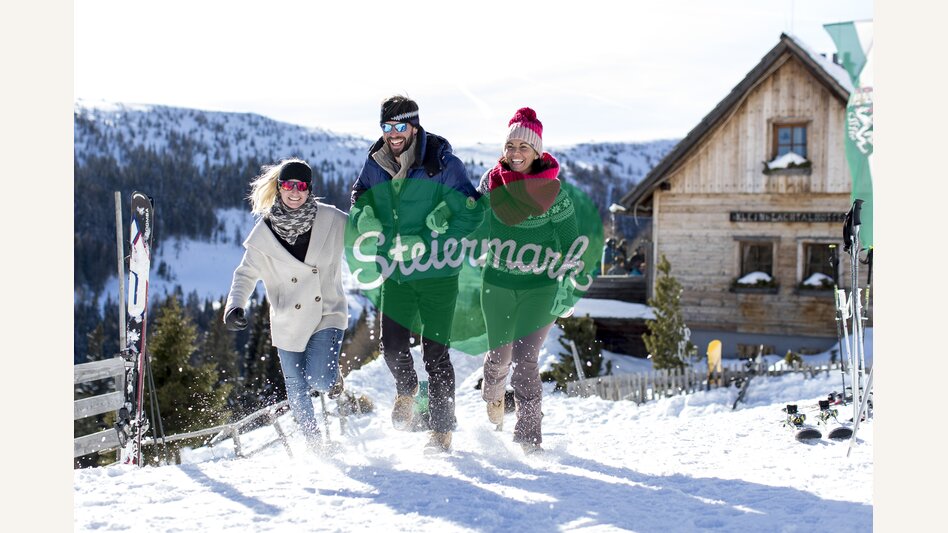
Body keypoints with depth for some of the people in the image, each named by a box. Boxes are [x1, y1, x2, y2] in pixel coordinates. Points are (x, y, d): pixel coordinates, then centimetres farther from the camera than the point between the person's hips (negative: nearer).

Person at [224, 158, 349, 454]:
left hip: (328, 313, -1)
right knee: (298, 391, 8)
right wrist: (235, 306, -14)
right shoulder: (264, 232, -6)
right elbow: (246, 274, 1)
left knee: (319, 378, -20)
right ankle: (315, 445, 32)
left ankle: (333, 379, 17)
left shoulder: (332, 220, -8)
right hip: (288, 322, 2)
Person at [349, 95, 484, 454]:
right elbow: (358, 209, 12)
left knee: (435, 351, -2)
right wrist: (366, 218, -13)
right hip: (395, 273, 4)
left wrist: (432, 245, -19)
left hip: (437, 274, -4)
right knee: (391, 345, 0)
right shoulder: (375, 164, 1)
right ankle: (406, 391, 34)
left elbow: (472, 212, -11)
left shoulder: (442, 164, -13)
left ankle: (442, 429, 11)